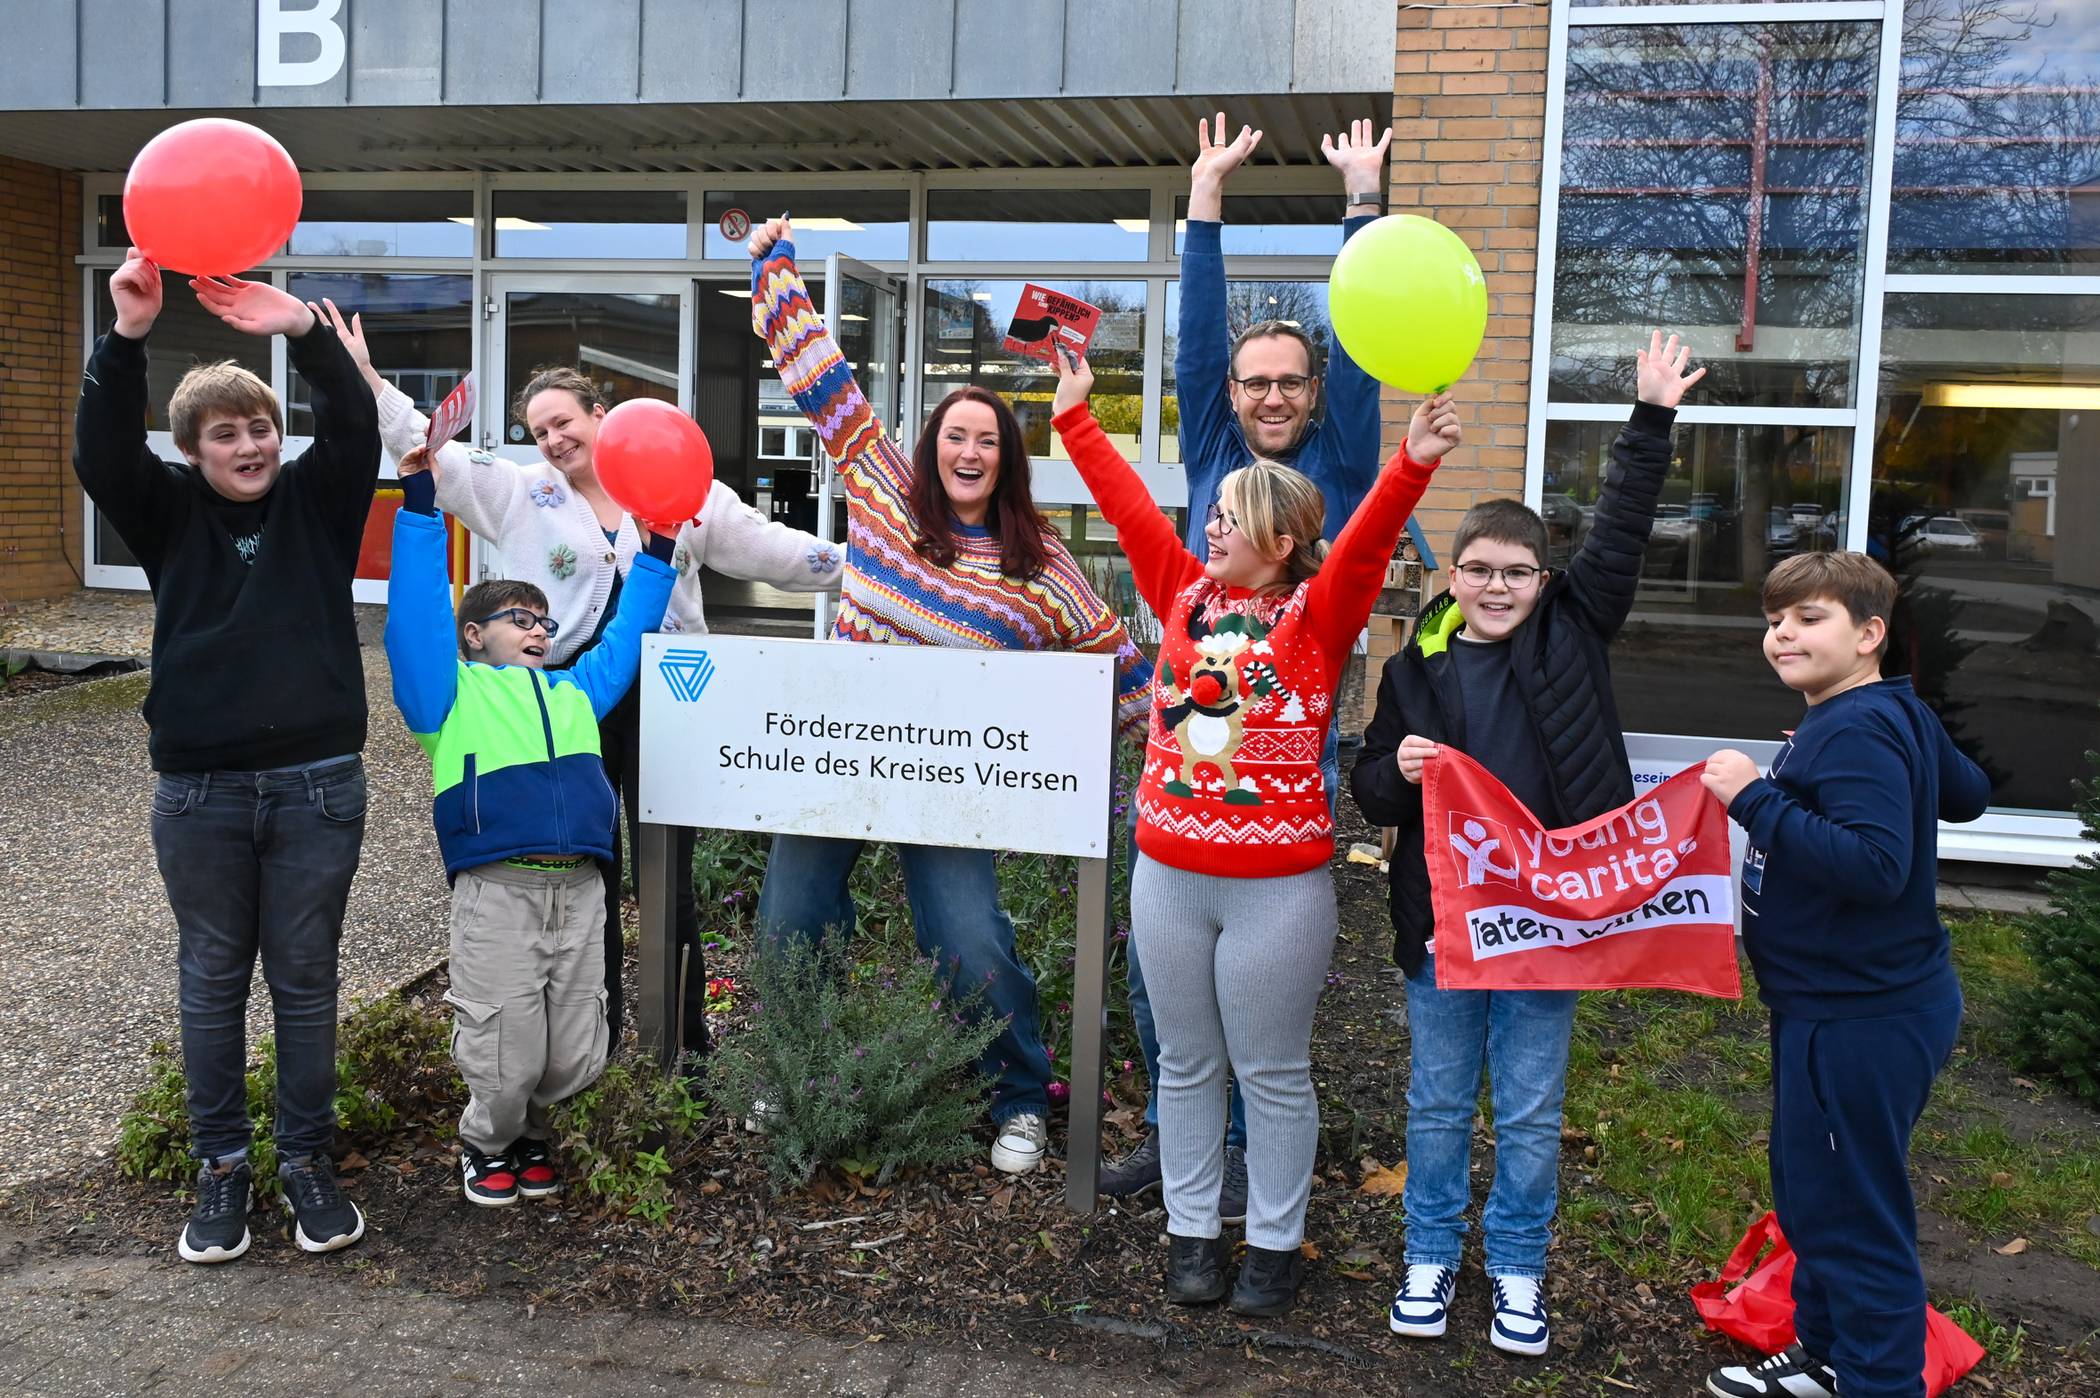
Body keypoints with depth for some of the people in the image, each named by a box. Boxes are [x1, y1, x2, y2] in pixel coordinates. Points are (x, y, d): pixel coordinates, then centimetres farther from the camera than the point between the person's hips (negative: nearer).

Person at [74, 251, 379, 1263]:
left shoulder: (318, 500, 3)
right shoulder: (168, 512, 4)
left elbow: (355, 427, -14)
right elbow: (102, 453, -14)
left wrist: (306, 333, -30)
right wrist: (126, 339, -29)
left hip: (316, 784, 0)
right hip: (199, 791, 1)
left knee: (305, 980, 9)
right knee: (211, 981, 11)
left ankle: (307, 1161, 23)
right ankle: (221, 1167, 24)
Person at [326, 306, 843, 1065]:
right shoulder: (520, 494, 6)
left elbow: (772, 548, 4)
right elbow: (434, 450, 3)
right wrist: (365, 378, -4)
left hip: (664, 703, -1)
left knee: (667, 875, 3)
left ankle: (686, 1038, 15)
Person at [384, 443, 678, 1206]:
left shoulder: (576, 692, 27)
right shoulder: (453, 690, 12)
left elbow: (624, 637, 35)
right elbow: (417, 611, 3)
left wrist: (657, 553, 34)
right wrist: (419, 505, -1)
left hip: (579, 891, 5)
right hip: (496, 893, -5)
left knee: (577, 1057, 7)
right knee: (503, 1059, -2)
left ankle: (529, 1130, 36)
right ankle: (487, 1143, 28)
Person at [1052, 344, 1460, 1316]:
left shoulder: (1316, 616, -6)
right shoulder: (1184, 594, 5)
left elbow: (1366, 542, -20)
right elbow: (1129, 507, 7)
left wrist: (1412, 465, -35)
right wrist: (1074, 415, 8)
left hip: (1279, 884, -4)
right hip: (1168, 873, 5)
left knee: (1273, 1072, 9)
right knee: (1185, 1064, 15)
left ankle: (1274, 1244, 24)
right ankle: (1190, 1232, 29)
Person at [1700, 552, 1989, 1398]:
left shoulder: (1856, 733, -23)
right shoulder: (1896, 715, 9)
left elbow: (1875, 866, -33)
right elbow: (1967, 796, 25)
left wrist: (1757, 801, -32)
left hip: (1862, 1023, -11)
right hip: (1838, 1006, 11)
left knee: (1851, 1213, 1)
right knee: (1809, 1196, 24)